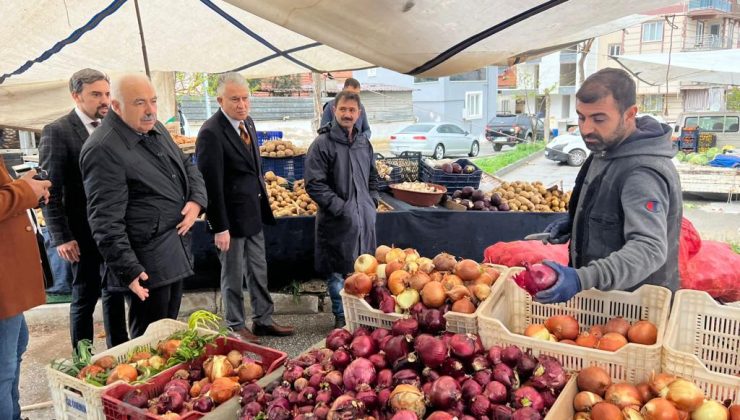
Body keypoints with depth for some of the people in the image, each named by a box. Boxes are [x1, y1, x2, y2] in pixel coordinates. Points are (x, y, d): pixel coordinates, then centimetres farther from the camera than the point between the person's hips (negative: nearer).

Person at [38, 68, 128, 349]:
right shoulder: (56, 132, -9)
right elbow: (50, 190, -11)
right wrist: (62, 237, -15)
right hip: (85, 232, -5)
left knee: (115, 293, 16)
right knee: (85, 297, 8)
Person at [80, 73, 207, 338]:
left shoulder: (156, 129, 8)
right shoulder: (103, 150, -19)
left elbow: (188, 166, 19)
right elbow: (106, 221, -21)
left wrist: (197, 200, -1)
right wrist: (128, 269, -23)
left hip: (176, 254, 9)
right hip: (147, 265, -8)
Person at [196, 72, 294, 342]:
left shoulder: (247, 123, 6)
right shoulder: (211, 133, -19)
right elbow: (211, 184, -20)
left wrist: (263, 203, 13)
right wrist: (219, 227, -19)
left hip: (253, 213, 8)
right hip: (231, 218, -8)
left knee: (259, 271, 18)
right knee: (233, 276, 9)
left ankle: (263, 320, 33)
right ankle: (236, 328, 26)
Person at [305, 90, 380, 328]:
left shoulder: (364, 143, 11)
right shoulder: (322, 144, -9)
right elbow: (314, 184, -13)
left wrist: (372, 201, 10)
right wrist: (340, 207, -16)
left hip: (365, 217, 6)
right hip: (337, 220, -6)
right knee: (337, 271, 4)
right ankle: (341, 316, 22)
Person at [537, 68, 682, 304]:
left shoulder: (644, 173, -28)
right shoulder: (607, 148, 2)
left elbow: (649, 248, -38)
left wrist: (583, 279, -51)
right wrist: (573, 224, 1)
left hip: (634, 305, -9)